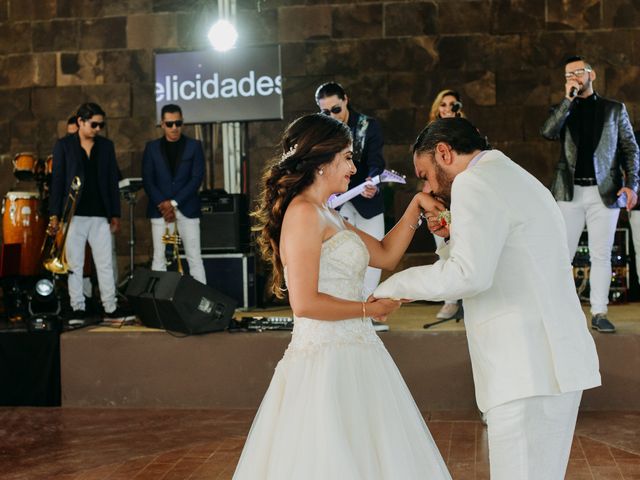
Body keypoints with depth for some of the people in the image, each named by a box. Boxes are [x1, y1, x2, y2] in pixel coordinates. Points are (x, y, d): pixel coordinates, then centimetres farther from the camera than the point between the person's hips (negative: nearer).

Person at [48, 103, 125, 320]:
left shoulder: (107, 145, 10)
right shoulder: (63, 145, 3)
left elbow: (113, 181, 11)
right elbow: (57, 180, 0)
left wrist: (115, 214, 6)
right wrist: (54, 214, -6)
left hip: (101, 215, 2)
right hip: (73, 214, -2)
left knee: (106, 263, 2)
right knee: (74, 264, 2)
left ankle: (111, 307, 6)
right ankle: (77, 308, 9)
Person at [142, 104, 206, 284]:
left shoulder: (194, 145, 4)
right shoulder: (152, 147, 8)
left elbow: (197, 178, -4)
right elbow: (147, 180, 2)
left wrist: (174, 202, -11)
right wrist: (162, 204, -10)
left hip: (187, 208, -1)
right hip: (160, 210, 1)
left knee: (194, 258, -1)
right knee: (159, 258, 1)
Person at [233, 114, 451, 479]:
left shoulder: (329, 216, 17)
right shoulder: (303, 213, -12)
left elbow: (385, 255, 21)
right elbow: (305, 303, -19)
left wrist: (416, 206, 15)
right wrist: (368, 309, -8)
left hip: (352, 357, 10)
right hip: (327, 360, -10)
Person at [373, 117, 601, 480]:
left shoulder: (475, 182, -7)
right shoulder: (516, 179, 24)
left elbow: (471, 275, -21)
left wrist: (396, 286, -10)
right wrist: (453, 236, 16)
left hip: (529, 369, -10)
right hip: (556, 365, 10)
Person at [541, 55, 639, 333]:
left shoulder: (614, 109, 11)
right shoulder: (563, 110, 13)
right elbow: (547, 133, -8)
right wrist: (568, 99, -9)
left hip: (605, 192, 0)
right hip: (570, 192, 1)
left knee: (601, 255, 1)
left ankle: (599, 313, 5)